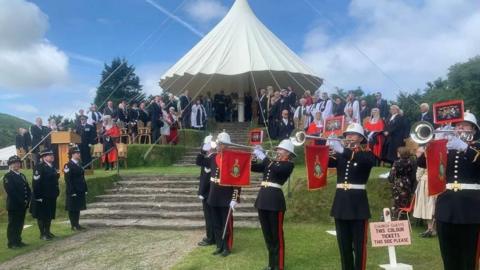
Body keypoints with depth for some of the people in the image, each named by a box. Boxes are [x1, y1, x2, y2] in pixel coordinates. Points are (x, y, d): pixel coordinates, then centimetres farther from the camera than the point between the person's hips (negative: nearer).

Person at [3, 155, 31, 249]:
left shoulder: (22, 175, 17)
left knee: (20, 224, 12)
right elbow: (10, 191, -16)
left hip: (23, 205, 7)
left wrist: (27, 200, -4)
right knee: (13, 224, -1)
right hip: (13, 205, -7)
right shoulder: (8, 176, -7)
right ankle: (12, 243, 6)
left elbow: (28, 189, 13)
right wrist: (21, 201, -17)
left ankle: (18, 241, 20)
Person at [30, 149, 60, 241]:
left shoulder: (52, 167, 10)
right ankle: (42, 234, 14)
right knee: (41, 216, 4)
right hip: (42, 197, -8)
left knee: (49, 215, 16)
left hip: (51, 196, 8)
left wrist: (56, 192, 11)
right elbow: (36, 182, -20)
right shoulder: (39, 167, -15)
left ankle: (47, 231, 29)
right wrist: (38, 196, -22)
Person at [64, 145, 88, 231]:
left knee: (78, 208, 12)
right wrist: (72, 192, -19)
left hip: (80, 191, 8)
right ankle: (74, 225, 8)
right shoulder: (68, 165, -12)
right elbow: (68, 180, -16)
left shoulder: (79, 164, 13)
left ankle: (77, 224, 19)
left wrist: (85, 189, 12)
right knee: (72, 209, 1)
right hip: (73, 191, -8)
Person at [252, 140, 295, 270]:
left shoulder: (289, 164, -3)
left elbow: (277, 170, -22)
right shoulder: (270, 162, 16)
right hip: (263, 198, 7)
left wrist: (262, 156, -19)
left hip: (275, 200, -7)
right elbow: (253, 167, 11)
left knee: (277, 235, 1)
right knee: (267, 234, 15)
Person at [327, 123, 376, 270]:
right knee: (343, 243, 12)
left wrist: (342, 150, -33)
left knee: (359, 244, 2)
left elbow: (368, 160, -25)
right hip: (341, 202, 5)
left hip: (358, 203, -4)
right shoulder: (340, 154, 11)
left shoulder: (367, 154, -1)